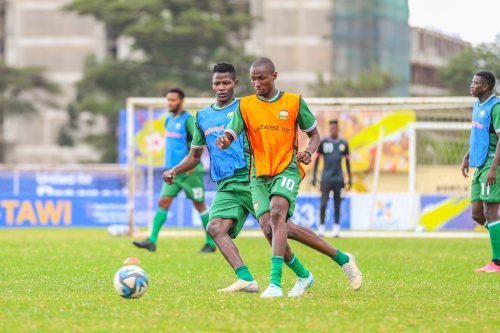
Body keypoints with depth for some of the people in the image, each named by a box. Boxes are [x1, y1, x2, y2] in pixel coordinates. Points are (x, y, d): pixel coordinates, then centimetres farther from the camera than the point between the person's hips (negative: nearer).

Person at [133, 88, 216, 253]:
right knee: (163, 202, -3)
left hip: (189, 171, -7)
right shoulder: (169, 119, 12)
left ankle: (211, 243, 13)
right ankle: (152, 241, -8)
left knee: (199, 205, 3)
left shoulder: (188, 120, -12)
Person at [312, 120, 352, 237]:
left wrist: (349, 178, 12)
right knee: (323, 203, -6)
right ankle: (321, 226, 0)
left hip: (339, 178, 2)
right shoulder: (323, 142, 1)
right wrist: (314, 176, 1)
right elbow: (317, 159, 5)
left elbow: (347, 161, 13)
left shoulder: (343, 144, 7)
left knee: (337, 204, 3)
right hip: (326, 178, -2)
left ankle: (336, 227, 9)